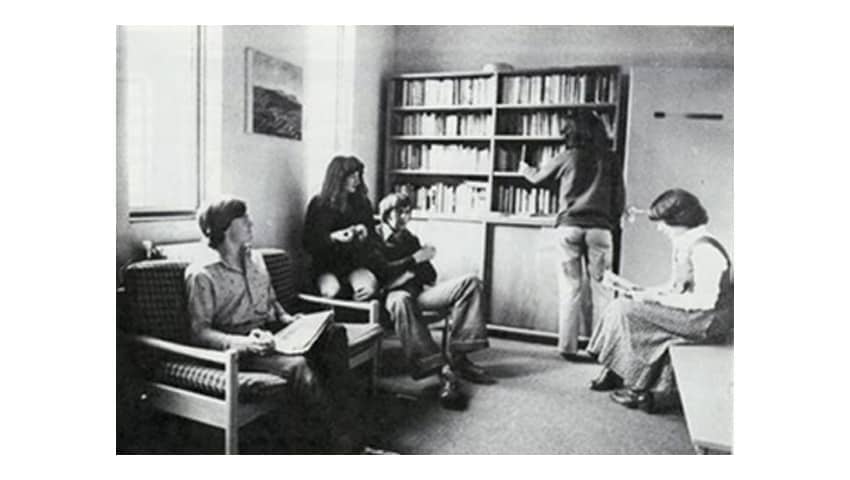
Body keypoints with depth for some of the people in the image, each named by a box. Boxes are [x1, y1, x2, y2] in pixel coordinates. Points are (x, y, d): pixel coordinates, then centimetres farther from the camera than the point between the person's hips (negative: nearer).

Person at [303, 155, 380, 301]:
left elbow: (372, 233, 17)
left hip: (355, 264, 2)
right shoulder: (318, 204, 0)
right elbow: (308, 243, -3)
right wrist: (333, 237, -20)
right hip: (326, 266, -2)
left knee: (370, 286, -30)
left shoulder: (363, 202, 8)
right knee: (331, 290, -34)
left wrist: (365, 232, -7)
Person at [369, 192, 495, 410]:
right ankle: (442, 371, -44)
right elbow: (383, 272, -11)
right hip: (396, 293, -6)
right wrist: (415, 259, -7)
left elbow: (430, 275, 25)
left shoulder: (410, 238, 27)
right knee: (401, 301, -44)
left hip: (420, 291, 7)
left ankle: (457, 356, -19)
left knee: (470, 282, -12)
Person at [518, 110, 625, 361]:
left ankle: (568, 346, 5)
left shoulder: (567, 157, 5)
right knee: (600, 287, 5)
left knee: (570, 289, 3)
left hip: (570, 226, 0)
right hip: (599, 227, 0)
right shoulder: (610, 159, 8)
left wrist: (525, 169, 40)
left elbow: (537, 176, 19)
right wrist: (613, 221, 22)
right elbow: (620, 197, 8)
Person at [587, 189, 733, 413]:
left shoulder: (703, 248, -20)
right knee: (622, 305, 2)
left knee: (629, 311, -17)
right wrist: (636, 290, 6)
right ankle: (613, 373, 2)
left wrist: (658, 298, -20)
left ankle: (640, 388, -3)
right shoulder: (684, 245, 11)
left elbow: (705, 300, -24)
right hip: (689, 313, 10)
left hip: (708, 322, -10)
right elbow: (674, 288, 15)